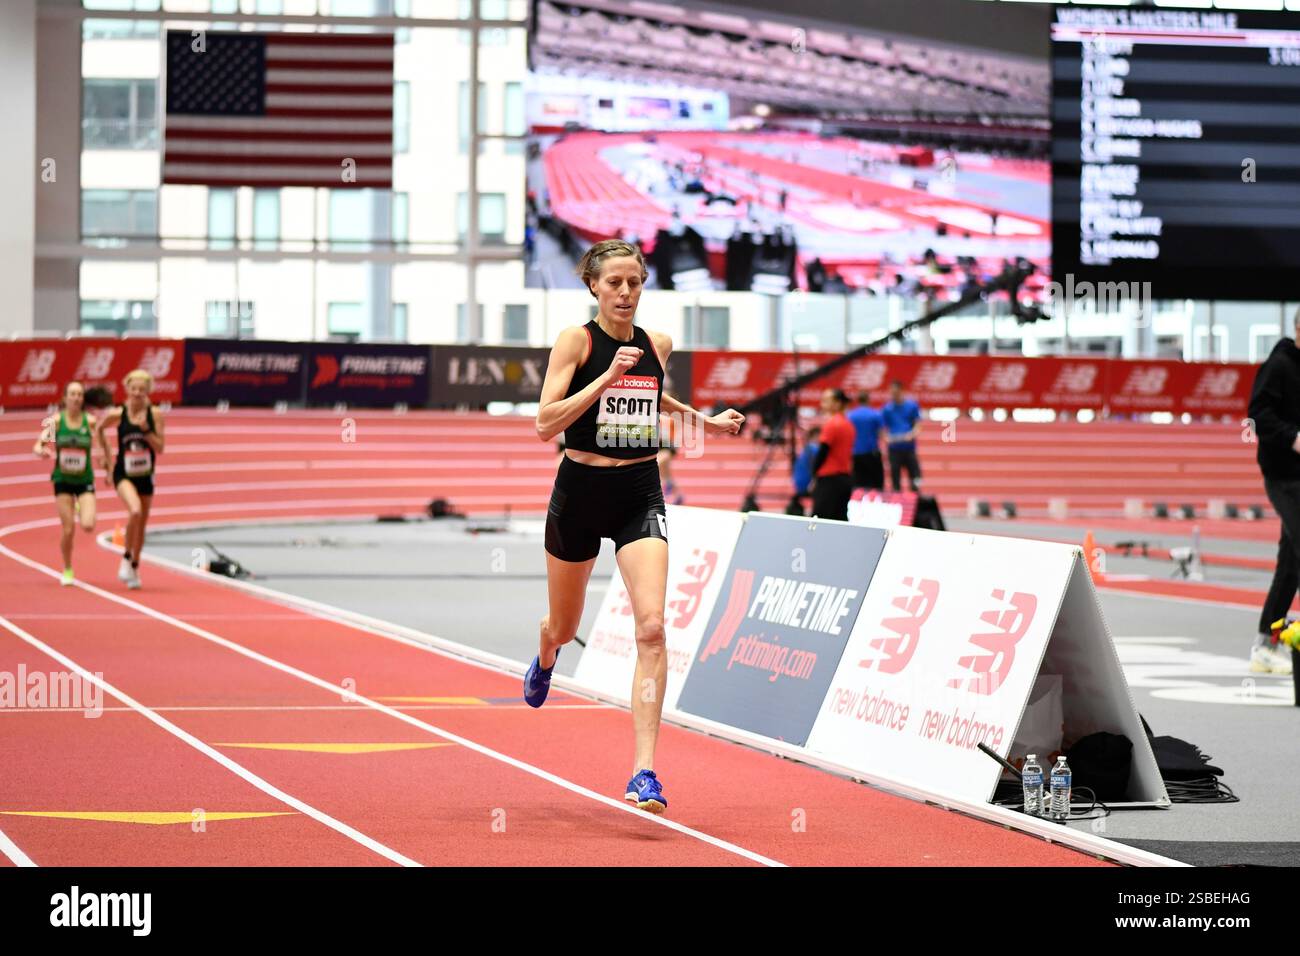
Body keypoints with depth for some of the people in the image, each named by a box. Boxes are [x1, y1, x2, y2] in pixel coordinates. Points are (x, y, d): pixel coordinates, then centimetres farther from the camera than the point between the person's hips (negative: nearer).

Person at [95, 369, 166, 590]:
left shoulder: (155, 415, -6)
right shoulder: (117, 415, -9)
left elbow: (160, 447, -8)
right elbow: (99, 429, 11)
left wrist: (146, 430, -21)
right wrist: (107, 454, 8)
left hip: (145, 476, 3)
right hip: (124, 474, -3)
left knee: (141, 525, 12)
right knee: (135, 511, -29)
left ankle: (135, 568, 32)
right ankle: (126, 557, -10)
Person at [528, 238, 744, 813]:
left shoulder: (657, 345, 5)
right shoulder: (575, 341, -9)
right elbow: (545, 424, -18)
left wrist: (706, 422, 17)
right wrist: (608, 376, -24)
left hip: (640, 495, 2)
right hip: (581, 491, -2)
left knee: (651, 625, -18)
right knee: (564, 629, 18)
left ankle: (644, 771, -21)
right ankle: (545, 659, 59)